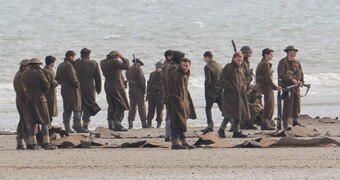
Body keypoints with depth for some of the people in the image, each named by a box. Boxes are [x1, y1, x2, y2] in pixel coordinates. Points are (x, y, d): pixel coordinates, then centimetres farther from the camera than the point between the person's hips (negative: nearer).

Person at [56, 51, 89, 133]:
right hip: (72, 89, -9)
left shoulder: (60, 66, 14)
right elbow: (72, 78, -20)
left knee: (67, 110, 9)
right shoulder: (69, 65, -14)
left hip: (64, 89, 9)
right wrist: (77, 84, -5)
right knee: (77, 109, -8)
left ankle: (67, 128, 8)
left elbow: (57, 79, 18)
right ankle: (78, 126, -14)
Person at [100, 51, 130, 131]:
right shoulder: (115, 62, -14)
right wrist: (124, 59, -4)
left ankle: (110, 124, 14)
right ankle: (117, 125, -13)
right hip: (117, 86, -8)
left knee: (111, 106, 14)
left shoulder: (103, 63, 7)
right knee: (120, 106, -5)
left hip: (107, 86, 8)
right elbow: (126, 66, -18)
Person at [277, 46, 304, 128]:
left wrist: (301, 81, -3)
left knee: (297, 105, 6)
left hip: (296, 86, 6)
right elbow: (281, 75, -16)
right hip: (287, 86, -6)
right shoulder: (283, 62, -7)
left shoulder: (296, 62, 14)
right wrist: (291, 79, -22)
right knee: (288, 105, -7)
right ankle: (285, 124, -2)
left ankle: (295, 122, 16)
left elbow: (301, 73, 16)